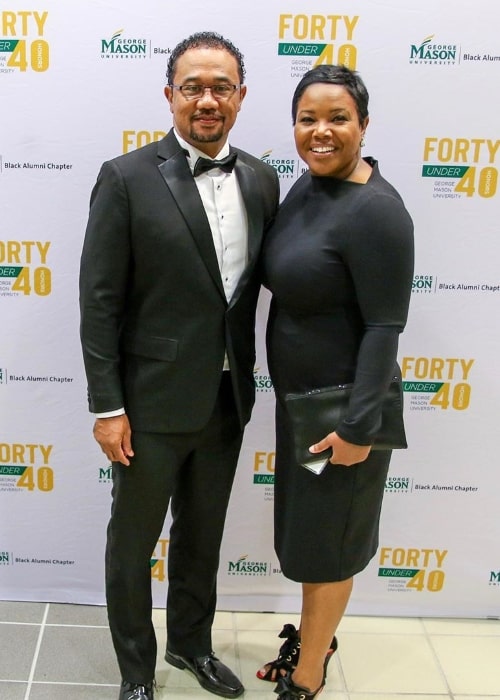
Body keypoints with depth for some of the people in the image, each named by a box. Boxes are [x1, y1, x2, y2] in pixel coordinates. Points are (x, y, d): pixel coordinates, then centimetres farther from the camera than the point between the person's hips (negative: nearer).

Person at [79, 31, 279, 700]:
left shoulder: (261, 179, 2)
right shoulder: (127, 178, -12)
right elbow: (100, 301, -11)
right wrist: (107, 407, -12)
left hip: (226, 398, 5)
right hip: (154, 400, -4)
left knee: (202, 533, 22)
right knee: (133, 540, 13)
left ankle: (192, 643, 45)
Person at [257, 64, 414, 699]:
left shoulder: (375, 210, -22)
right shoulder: (306, 185, 3)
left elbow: (385, 326, -22)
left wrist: (359, 426, -22)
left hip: (341, 403, -8)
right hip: (298, 392, 8)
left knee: (327, 536, 11)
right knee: (304, 523, 23)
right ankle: (315, 636, 48)